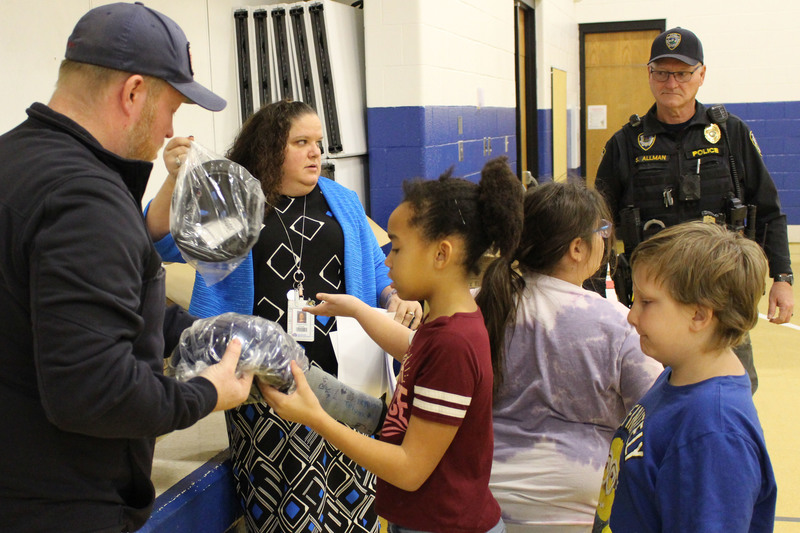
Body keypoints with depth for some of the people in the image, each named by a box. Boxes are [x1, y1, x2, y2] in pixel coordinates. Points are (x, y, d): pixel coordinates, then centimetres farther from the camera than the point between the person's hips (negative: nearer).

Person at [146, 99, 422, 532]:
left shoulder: (342, 203, 16)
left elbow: (377, 274, 21)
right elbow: (164, 241, -6)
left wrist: (398, 299, -1)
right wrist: (175, 181, -23)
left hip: (340, 374, 3)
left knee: (351, 498, 3)